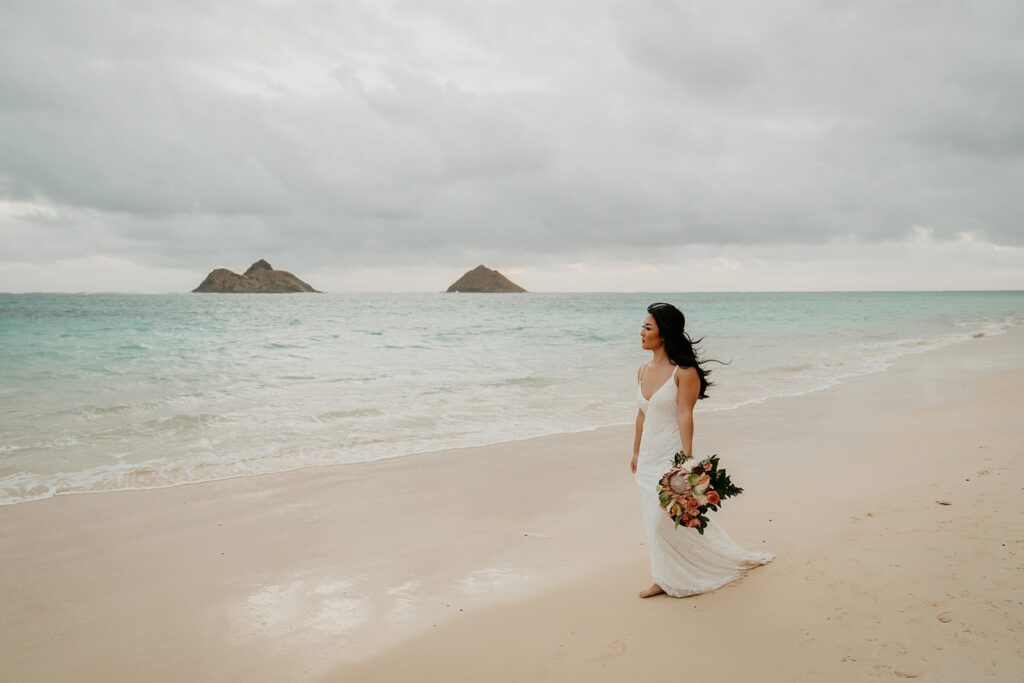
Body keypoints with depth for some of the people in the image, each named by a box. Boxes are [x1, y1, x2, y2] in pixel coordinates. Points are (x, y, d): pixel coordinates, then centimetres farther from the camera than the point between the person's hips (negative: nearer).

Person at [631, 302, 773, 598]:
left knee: (667, 520, -5)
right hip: (649, 456, 7)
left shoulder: (684, 372, -15)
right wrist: (636, 453, 18)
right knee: (655, 520, 12)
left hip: (671, 456, -7)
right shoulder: (643, 370, 6)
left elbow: (685, 416, -19)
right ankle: (666, 579, 26)